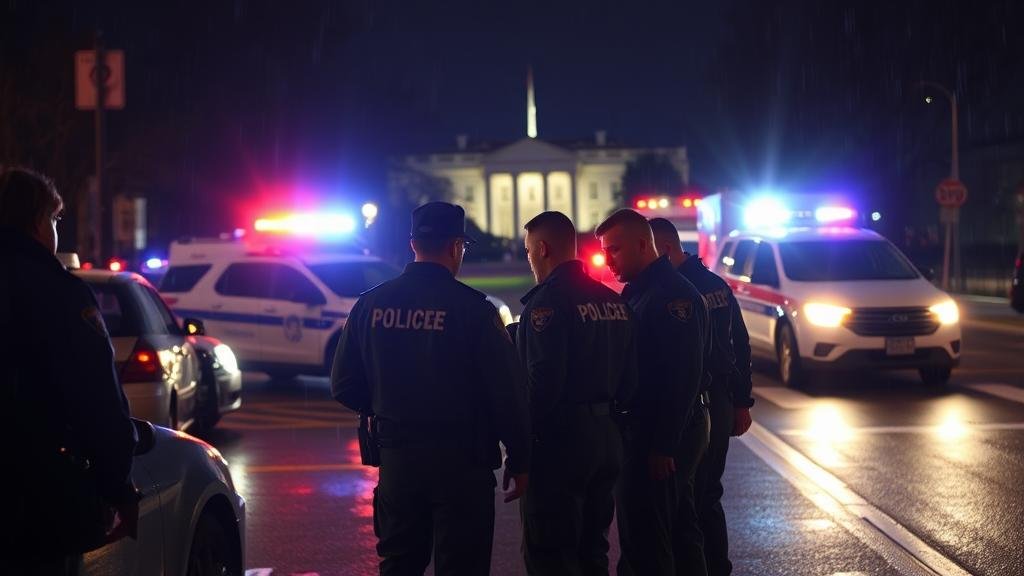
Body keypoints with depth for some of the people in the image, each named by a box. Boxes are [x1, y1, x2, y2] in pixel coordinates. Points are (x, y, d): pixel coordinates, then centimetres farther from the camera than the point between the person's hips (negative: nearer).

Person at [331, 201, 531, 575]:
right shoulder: (472, 308, -12)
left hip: (397, 459, 4)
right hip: (460, 461, -4)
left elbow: (345, 386, 6)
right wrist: (519, 460, -1)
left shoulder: (371, 305, 0)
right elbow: (507, 393, -12)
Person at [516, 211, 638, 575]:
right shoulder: (614, 301, 11)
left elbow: (543, 381, -22)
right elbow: (629, 377, 14)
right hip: (607, 439, 9)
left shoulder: (547, 301, -15)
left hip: (560, 440, -8)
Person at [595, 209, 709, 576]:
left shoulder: (674, 295, -16)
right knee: (679, 529, 17)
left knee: (645, 542, -9)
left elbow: (684, 375, -22)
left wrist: (664, 445, -23)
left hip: (661, 437, -10)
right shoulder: (637, 293, 15)